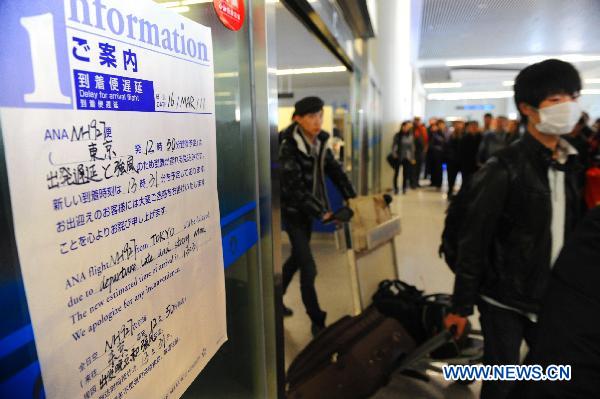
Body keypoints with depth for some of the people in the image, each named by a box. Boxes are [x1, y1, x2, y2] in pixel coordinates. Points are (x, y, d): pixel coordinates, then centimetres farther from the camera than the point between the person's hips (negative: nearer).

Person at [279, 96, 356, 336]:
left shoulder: (320, 141, 2)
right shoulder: (288, 145, -20)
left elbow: (334, 170, 7)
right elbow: (294, 186, -25)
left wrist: (352, 198, 0)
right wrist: (321, 212, -27)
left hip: (308, 208, 8)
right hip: (292, 210, -7)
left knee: (297, 258, 19)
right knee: (308, 267, -6)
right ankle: (317, 322, 8)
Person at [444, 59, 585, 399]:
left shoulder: (573, 165, 3)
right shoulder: (504, 170, -16)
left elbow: (576, 232, 8)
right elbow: (473, 241, -15)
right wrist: (462, 306, -12)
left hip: (555, 301, 6)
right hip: (504, 300, -6)